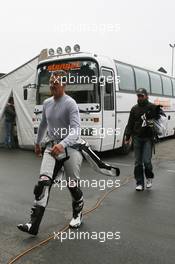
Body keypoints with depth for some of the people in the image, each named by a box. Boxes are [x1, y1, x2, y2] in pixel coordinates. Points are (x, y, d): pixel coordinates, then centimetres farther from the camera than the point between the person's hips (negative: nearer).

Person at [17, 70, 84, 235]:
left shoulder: (70, 103, -12)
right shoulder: (47, 103, 9)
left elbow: (76, 130, -23)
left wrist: (62, 145, -40)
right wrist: (38, 143, 33)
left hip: (70, 148, -4)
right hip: (51, 147, 5)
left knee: (73, 186, 7)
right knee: (43, 182, -12)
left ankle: (77, 214, 35)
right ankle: (34, 224, -12)